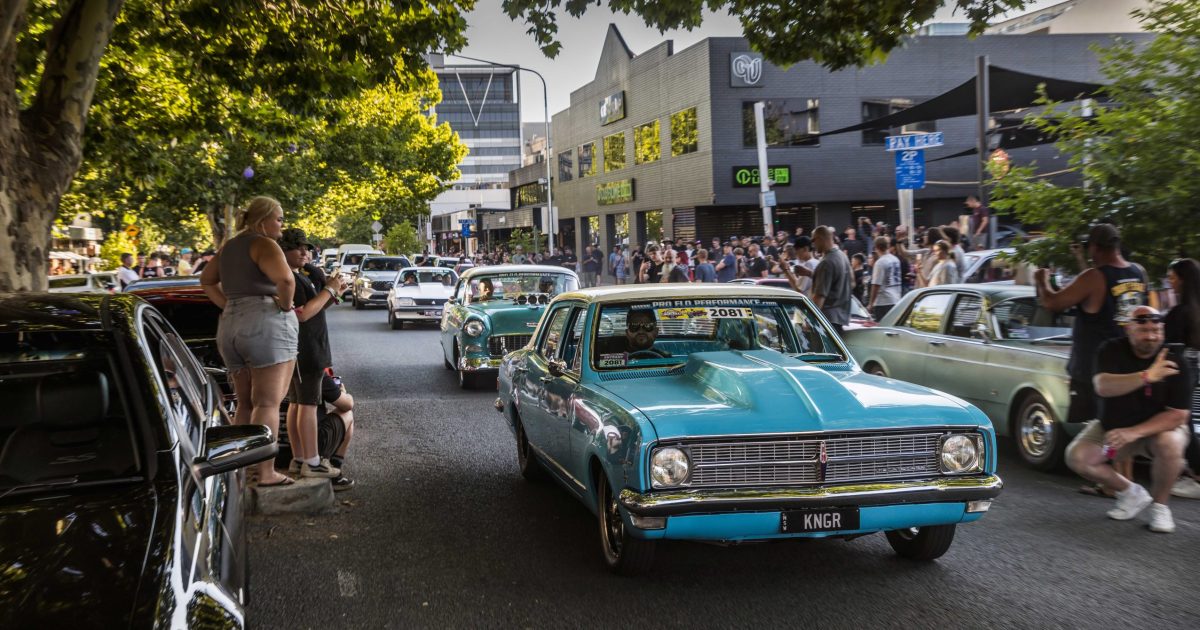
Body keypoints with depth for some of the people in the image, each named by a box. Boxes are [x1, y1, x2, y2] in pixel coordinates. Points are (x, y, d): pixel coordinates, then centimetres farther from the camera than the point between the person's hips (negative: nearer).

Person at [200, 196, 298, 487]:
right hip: (267, 325, -8)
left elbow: (206, 280, 31)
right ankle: (266, 473, -8)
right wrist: (285, 305, -10)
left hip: (230, 327, 8)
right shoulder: (263, 244, -9)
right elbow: (286, 279, -27)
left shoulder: (228, 246, 17)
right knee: (267, 403, -6)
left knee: (246, 403, 16)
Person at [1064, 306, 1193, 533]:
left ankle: (1159, 504, -9)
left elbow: (1178, 414, -22)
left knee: (1169, 444, -36)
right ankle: (1131, 493, 6)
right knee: (1077, 457, -19)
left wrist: (1134, 432, -35)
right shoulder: (1112, 351, -14)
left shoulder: (1176, 364, -18)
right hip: (1112, 426, 2)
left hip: (1158, 427, -2)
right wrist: (1146, 377, -49)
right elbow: (1102, 386, -33)